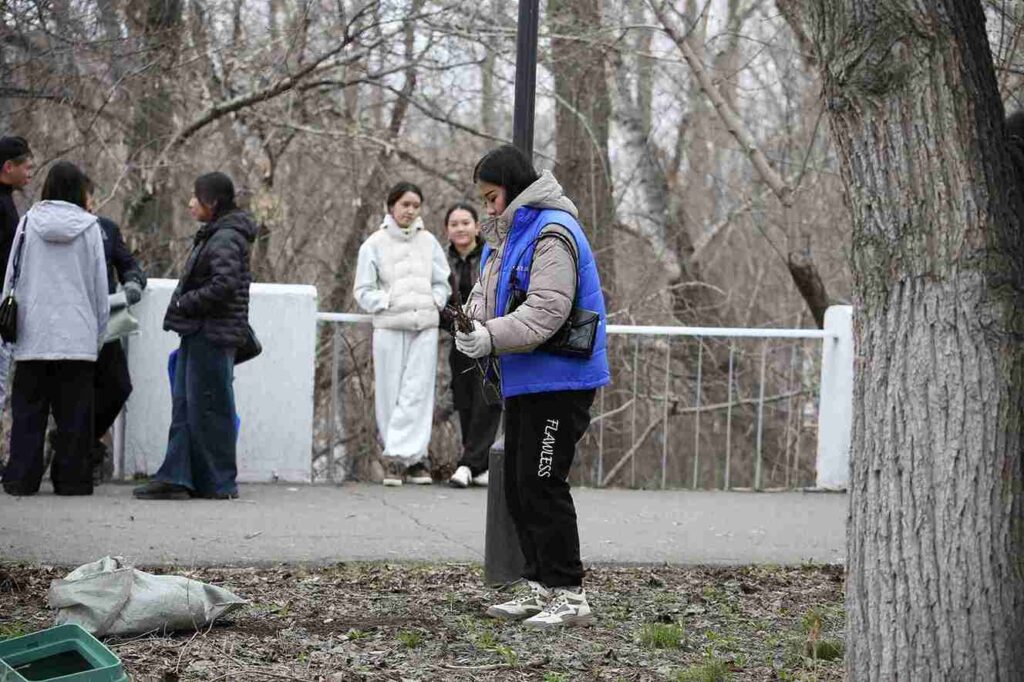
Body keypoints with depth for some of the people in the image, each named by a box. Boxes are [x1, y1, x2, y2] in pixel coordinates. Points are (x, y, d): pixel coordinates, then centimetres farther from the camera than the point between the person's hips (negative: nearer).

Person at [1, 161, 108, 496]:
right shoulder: (88, 228, 1)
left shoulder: (29, 223, 3)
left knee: (29, 410, 6)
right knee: (74, 414, 4)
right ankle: (71, 478, 3)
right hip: (78, 338, -1)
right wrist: (99, 334, 12)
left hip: (34, 337, 1)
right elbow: (100, 287, 4)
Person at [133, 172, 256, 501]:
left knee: (207, 408, -5)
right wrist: (183, 306, 10)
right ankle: (176, 478, 9)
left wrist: (184, 303, -16)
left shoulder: (226, 238, -15)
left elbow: (224, 285, -25)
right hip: (197, 332, 10)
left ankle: (219, 483, 1)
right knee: (185, 406, 8)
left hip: (212, 335, -10)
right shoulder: (213, 235, 17)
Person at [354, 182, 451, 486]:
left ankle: (398, 455, -9)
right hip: (389, 327, -2)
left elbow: (442, 283, 16)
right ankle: (414, 457, 3)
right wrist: (387, 303, -9)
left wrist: (432, 302, -1)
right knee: (391, 393, -3)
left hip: (425, 327, 2)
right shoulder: (375, 244, 3)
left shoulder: (428, 241, 11)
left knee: (417, 392, -8)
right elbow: (364, 290, 3)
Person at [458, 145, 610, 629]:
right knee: (517, 485, 13)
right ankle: (539, 587, 21)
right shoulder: (506, 235, 17)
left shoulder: (552, 234, -16)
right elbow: (487, 292, 17)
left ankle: (568, 595, -7)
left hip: (559, 384, -10)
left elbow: (546, 311, -25)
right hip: (524, 383, 10)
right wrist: (474, 323, -5)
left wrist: (492, 337, -29)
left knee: (542, 485, -11)